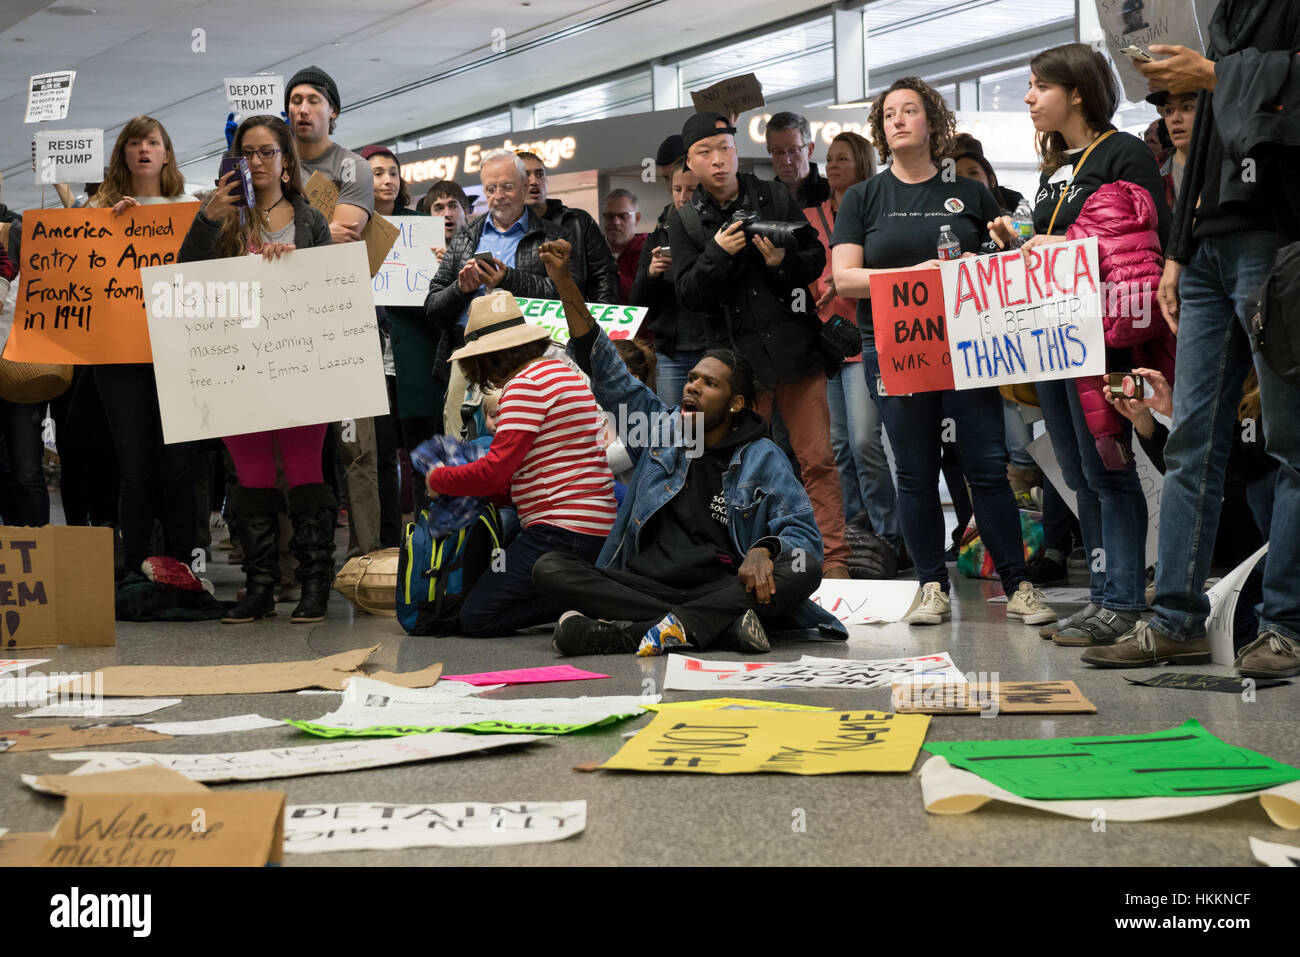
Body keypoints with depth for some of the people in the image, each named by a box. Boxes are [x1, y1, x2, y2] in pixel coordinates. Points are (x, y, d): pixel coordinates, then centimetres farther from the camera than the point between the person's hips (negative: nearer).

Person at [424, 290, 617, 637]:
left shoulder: (526, 384, -12)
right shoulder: (565, 372, 19)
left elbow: (495, 471, -16)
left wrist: (439, 480, 1)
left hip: (562, 531, -10)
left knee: (476, 618, -7)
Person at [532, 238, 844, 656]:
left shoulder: (763, 458, 7)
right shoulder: (662, 430, 15)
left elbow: (804, 533, 1)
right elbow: (606, 369, 14)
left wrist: (765, 550, -23)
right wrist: (565, 284, 6)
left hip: (722, 587, -2)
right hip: (642, 585, 2)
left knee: (803, 570, -30)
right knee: (550, 569, -22)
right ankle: (720, 626, -34)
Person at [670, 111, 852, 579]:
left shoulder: (775, 198, 7)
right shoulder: (685, 221, 5)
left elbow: (817, 259, 7)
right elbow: (689, 294, -2)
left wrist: (783, 261, -14)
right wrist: (718, 254, -18)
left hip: (796, 348, 0)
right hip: (738, 357, 0)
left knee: (818, 460, -1)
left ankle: (834, 559, 4)